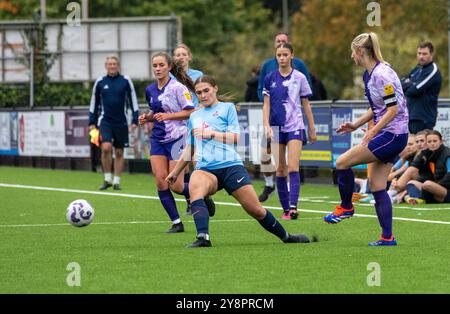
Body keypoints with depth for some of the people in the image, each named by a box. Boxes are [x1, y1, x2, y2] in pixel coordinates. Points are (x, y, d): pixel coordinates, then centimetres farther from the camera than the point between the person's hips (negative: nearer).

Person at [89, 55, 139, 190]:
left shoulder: (125, 81, 1)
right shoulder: (100, 82, 3)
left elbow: (133, 101, 5)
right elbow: (94, 103, 12)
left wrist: (135, 120, -2)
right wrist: (92, 122, 9)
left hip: (121, 122, 1)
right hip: (105, 121, -1)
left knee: (119, 152, 5)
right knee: (106, 147, -19)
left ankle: (116, 181, 15)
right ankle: (107, 179, -7)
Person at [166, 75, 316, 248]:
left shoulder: (227, 108, 10)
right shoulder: (194, 117, 23)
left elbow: (236, 137, 0)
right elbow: (189, 149, 32)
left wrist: (212, 133, -12)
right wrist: (175, 172, 34)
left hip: (230, 165, -2)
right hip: (205, 169, 3)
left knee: (256, 210, -4)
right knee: (195, 187, -35)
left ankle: (286, 236, 19)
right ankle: (203, 237, -46)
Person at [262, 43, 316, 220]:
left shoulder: (299, 78, 2)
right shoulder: (270, 79, 5)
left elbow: (306, 104, 8)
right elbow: (266, 105, 5)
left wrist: (312, 129, 9)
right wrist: (267, 126, -8)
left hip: (295, 127, -2)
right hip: (277, 128, 2)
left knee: (293, 168, -14)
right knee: (280, 170, 3)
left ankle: (293, 207, -22)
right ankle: (285, 209, 9)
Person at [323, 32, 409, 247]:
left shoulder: (381, 75, -18)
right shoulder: (369, 74, 12)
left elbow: (393, 109, -21)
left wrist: (373, 131, -23)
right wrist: (356, 125, 15)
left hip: (392, 135, -10)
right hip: (389, 136, 10)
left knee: (342, 162, -8)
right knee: (377, 186, 7)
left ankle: (346, 207, 12)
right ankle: (388, 238, 8)